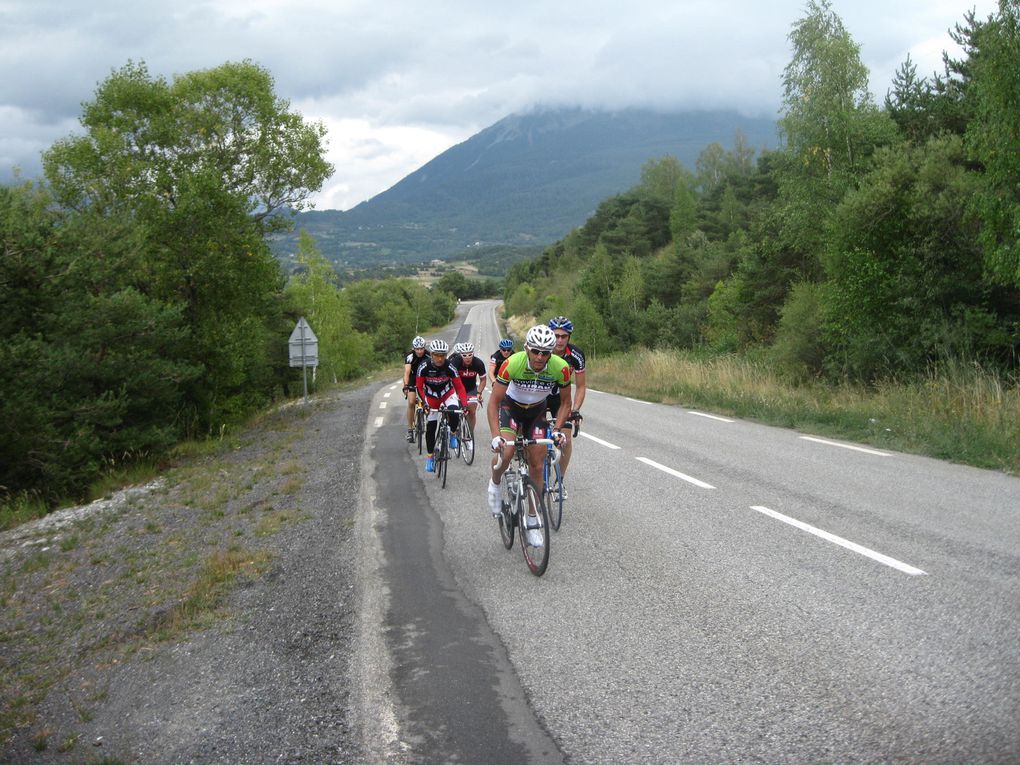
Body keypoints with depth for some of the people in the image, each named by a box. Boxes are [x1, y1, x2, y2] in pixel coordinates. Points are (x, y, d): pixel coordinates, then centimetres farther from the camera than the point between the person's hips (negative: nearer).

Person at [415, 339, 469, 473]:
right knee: (431, 426, -1)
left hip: (448, 393, -1)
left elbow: (459, 387, -24)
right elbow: (419, 387, -19)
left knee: (454, 413, -30)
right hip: (431, 396, 1)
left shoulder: (449, 367, -27)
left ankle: (453, 434, 1)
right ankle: (430, 456, 17)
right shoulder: (423, 367, -27)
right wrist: (424, 402, -33)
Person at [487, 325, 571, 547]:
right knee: (505, 452, -26)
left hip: (537, 411, 2)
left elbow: (566, 402, -9)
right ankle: (495, 484, 8)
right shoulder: (512, 364, -33)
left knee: (537, 465, -2)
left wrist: (557, 430, -21)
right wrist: (496, 436, -36)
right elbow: (493, 402, -27)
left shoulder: (561, 368, -27)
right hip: (511, 406, -2)